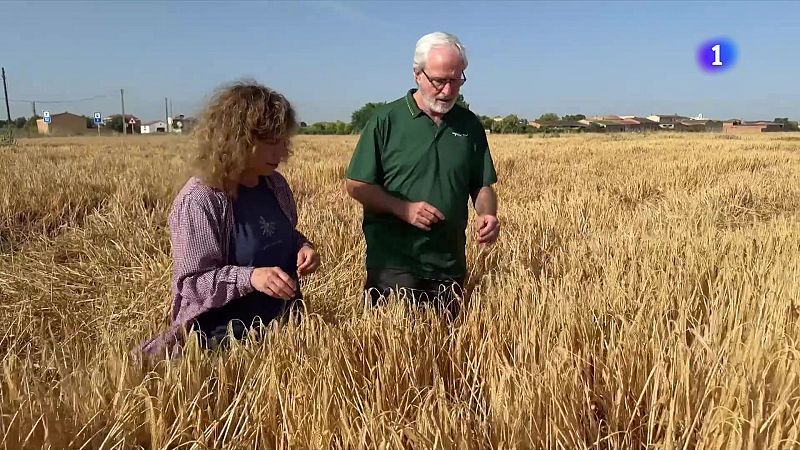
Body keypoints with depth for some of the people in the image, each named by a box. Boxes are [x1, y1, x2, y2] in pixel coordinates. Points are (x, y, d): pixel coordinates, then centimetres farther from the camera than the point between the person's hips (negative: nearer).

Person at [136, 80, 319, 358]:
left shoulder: (275, 184, -1)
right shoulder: (199, 200, -22)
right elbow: (192, 281, -20)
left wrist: (302, 247, -6)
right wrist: (249, 277, -34)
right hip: (224, 338, -7)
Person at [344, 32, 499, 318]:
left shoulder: (469, 125, 6)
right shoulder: (386, 120, -5)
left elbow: (482, 186, 12)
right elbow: (356, 185, -4)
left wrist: (487, 215, -9)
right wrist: (403, 208, -17)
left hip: (450, 265, 4)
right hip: (393, 264, -3)